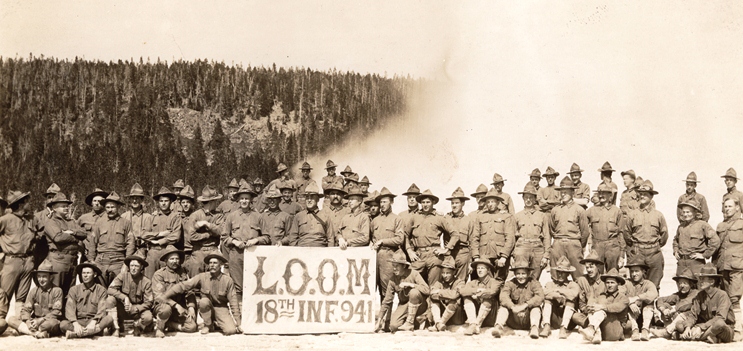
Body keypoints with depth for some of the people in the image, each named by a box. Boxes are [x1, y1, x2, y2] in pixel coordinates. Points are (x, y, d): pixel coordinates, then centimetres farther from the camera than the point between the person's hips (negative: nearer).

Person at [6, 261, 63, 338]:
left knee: (53, 323, -40)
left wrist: (41, 320, -22)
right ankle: (37, 333, -31)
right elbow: (26, 309, 2)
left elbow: (56, 312, -11)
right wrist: (28, 321, -19)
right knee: (11, 319, -15)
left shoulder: (57, 291, -5)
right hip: (35, 321, 5)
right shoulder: (34, 290, 7)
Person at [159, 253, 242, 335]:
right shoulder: (202, 277, -8)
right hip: (206, 309, 1)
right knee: (204, 301, -33)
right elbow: (183, 285, -11)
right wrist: (165, 296, -20)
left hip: (221, 309, -1)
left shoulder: (228, 280, -9)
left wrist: (237, 323, -7)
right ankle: (208, 325, -7)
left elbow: (233, 301, -6)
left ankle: (218, 323, 10)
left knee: (230, 330, -26)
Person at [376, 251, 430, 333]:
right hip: (404, 305, 3)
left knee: (414, 292, -35)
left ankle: (410, 322, -20)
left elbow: (427, 290, -28)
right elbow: (386, 301, 1)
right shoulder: (393, 280, -4)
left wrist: (409, 284, -32)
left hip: (419, 305, -3)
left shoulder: (413, 274, -15)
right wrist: (379, 321, -2)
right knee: (393, 326, -22)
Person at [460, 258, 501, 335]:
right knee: (467, 297, -16)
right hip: (475, 310, 3)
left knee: (488, 298, -30)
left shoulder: (493, 281, -2)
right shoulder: (474, 282, 8)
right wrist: (477, 290, -19)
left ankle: (477, 325, -31)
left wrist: (477, 295, -16)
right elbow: (462, 290, -11)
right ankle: (472, 323, -31)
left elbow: (492, 292, -26)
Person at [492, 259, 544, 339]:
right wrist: (513, 307, -35)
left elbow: (540, 297, -20)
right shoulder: (510, 284, 3)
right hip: (513, 322, 1)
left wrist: (525, 305, -31)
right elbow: (503, 296, -16)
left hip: (528, 320, -1)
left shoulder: (534, 284, -1)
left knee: (536, 307, -25)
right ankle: (498, 326, -39)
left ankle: (534, 328, -39)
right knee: (503, 307, -21)